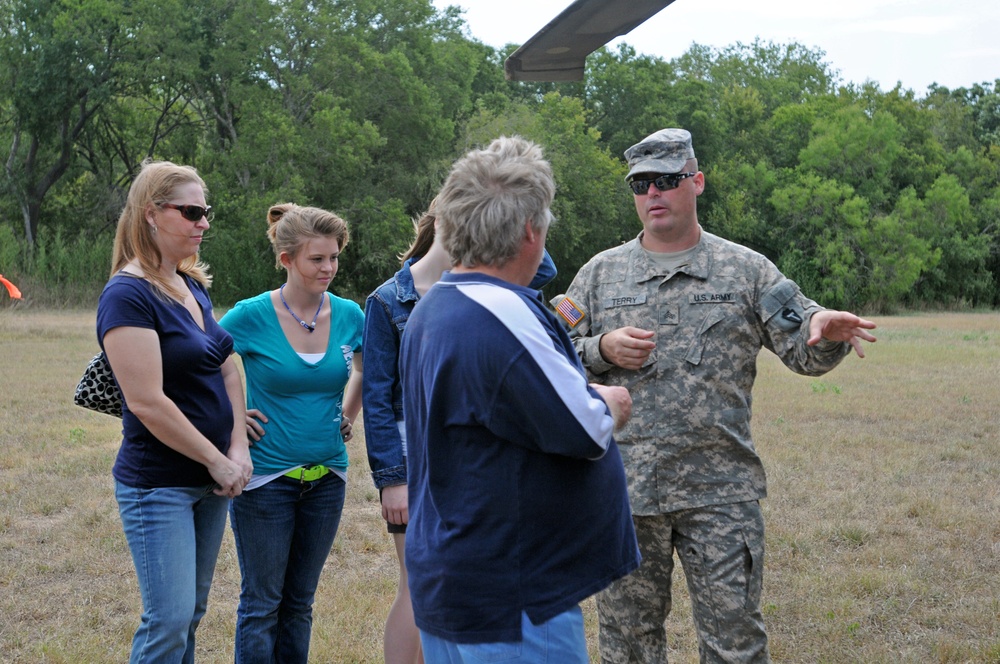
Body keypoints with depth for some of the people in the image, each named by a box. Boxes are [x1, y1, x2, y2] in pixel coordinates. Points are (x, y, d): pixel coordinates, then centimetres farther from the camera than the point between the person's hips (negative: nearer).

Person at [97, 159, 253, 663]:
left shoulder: (193, 286, 10)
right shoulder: (128, 295, -16)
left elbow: (227, 370, 12)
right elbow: (147, 403, -21)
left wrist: (239, 450, -3)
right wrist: (218, 462, -14)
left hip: (210, 482, 8)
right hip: (159, 484, -8)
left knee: (191, 613, 13)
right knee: (169, 619, -9)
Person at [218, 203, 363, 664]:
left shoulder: (349, 315, -1)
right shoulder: (251, 316, -13)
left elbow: (364, 372, 19)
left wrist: (347, 417, 10)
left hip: (326, 477, 4)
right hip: (266, 477, -4)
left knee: (300, 601, 13)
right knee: (262, 603, 3)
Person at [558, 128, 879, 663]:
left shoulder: (746, 270, 6)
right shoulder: (600, 273, 9)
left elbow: (802, 352, 0)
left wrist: (826, 329, -23)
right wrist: (603, 349, -10)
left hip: (721, 494, -1)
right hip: (623, 491, 2)